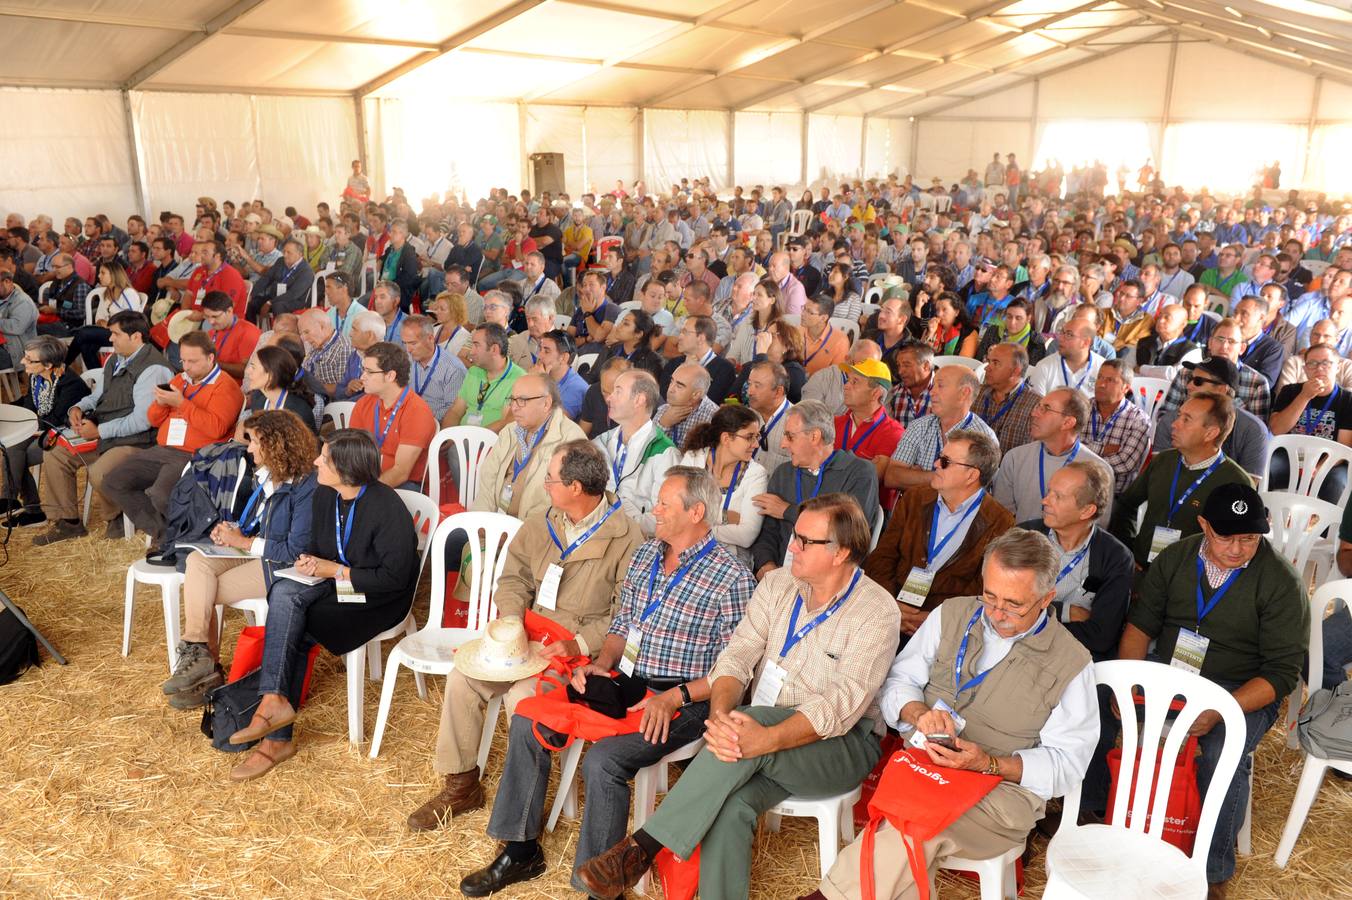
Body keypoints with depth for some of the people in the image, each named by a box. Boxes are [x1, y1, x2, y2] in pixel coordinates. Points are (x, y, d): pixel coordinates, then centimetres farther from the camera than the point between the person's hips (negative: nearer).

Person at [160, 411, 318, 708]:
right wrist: (232, 529, -1)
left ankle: (203, 661, 5)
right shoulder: (266, 475, 6)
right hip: (258, 552, 9)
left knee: (201, 593, -15)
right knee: (197, 561, -15)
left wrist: (243, 542, -14)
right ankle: (203, 663, -14)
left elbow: (296, 550, -22)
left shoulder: (306, 487, -21)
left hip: (285, 568, -8)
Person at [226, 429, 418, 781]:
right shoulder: (324, 495, 4)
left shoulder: (388, 509, -19)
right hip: (333, 584, 7)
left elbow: (394, 577, -19)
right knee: (283, 592, -23)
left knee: (291, 632, -23)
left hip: (379, 600, -7)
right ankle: (275, 707, -24)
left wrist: (334, 570, -16)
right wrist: (309, 561, -6)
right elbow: (317, 546, 19)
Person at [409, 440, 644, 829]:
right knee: (461, 678, -11)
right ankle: (461, 786, 6)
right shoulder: (541, 524, 8)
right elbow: (514, 577, 14)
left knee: (522, 695, -30)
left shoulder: (624, 538, -13)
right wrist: (510, 620, -5)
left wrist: (580, 645, -24)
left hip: (583, 651, -6)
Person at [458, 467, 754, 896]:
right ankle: (521, 851, 11)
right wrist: (602, 663, -2)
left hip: (683, 700, -7)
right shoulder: (645, 555, 8)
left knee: (602, 760, -30)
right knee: (527, 722, -3)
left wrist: (675, 697, -22)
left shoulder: (732, 579, -14)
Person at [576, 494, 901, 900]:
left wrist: (765, 740, -37)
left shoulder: (876, 612, -13)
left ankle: (641, 847, -30)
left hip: (841, 745, -4)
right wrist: (720, 712, -26)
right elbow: (737, 656, -4)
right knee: (729, 806, -29)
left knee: (752, 718, -34)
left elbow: (842, 706, -22)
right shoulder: (778, 585, 4)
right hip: (764, 729, 4)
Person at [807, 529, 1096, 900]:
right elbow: (897, 682, 10)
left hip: (1003, 789, -2)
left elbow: (1065, 763, -1)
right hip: (925, 767, 3)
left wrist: (991, 764, -17)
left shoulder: (1071, 663, -1)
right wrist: (919, 712, -14)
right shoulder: (952, 615, 7)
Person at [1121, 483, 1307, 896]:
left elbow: (1282, 672, -12)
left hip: (1240, 690, -3)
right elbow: (1140, 624, 4)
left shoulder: (1281, 583, -11)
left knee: (1223, 756, -32)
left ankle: (1214, 872, -10)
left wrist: (1218, 711, -27)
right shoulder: (1174, 559, 0)